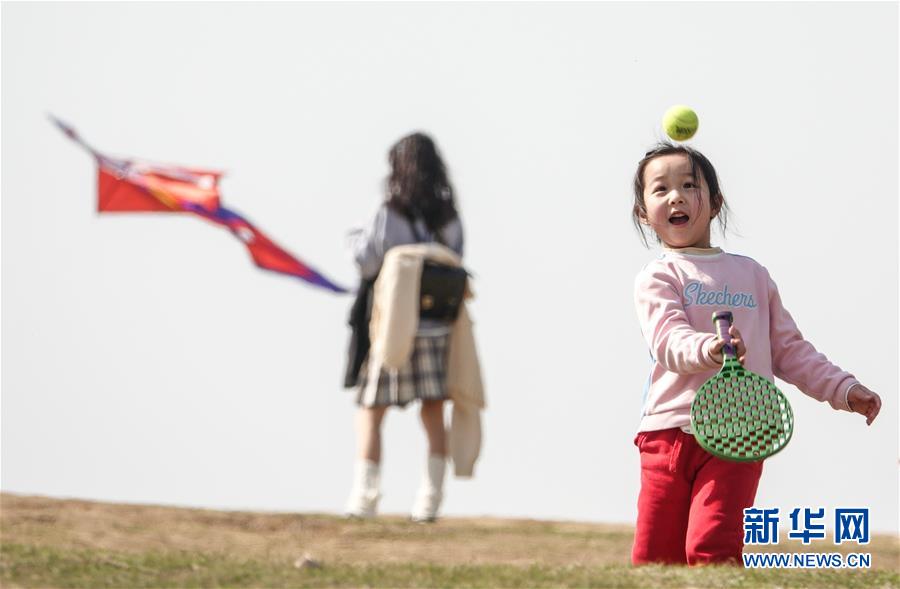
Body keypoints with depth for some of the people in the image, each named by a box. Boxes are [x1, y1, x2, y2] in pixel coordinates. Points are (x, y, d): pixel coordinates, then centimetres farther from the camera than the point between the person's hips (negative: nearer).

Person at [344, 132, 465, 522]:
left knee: (370, 411, 4)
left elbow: (366, 263, -10)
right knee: (434, 412, 9)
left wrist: (356, 239, 9)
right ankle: (430, 499, 7)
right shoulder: (449, 217, 4)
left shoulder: (390, 214, -10)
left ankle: (364, 497, 0)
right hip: (437, 327, 4)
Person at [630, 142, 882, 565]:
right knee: (653, 560, -3)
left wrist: (842, 389, 13)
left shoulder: (753, 275, 18)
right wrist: (709, 349, -34)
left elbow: (789, 350, 22)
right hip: (670, 431, -1)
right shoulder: (657, 278, 6)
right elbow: (669, 339, -13)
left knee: (712, 551, -19)